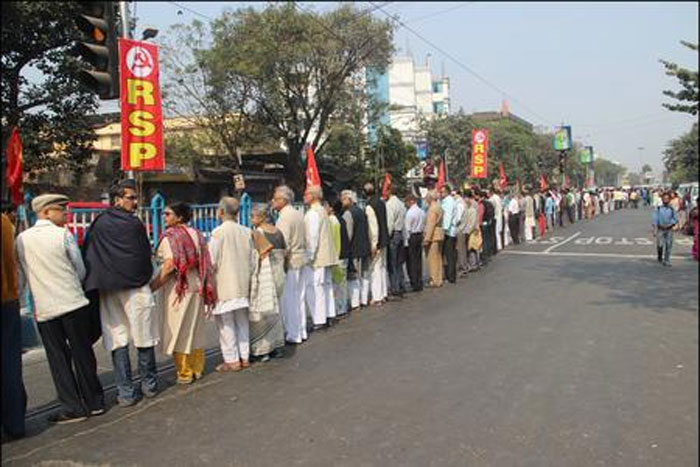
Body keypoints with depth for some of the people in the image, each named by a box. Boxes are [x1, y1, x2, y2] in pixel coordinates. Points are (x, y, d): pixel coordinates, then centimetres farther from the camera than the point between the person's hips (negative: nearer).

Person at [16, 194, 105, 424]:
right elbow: (81, 270, 0)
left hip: (44, 310, 2)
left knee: (58, 359, 8)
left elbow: (20, 276, 8)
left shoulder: (22, 239, 3)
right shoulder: (63, 235, -6)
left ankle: (72, 407, 10)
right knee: (83, 354, 9)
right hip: (74, 303, -2)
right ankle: (94, 402, 18)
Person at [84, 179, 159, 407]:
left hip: (108, 291, 4)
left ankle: (126, 392, 8)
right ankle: (149, 385, 18)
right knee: (144, 338, 8)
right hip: (136, 287, -3)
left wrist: (100, 283, 13)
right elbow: (146, 256, -2)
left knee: (118, 341, 6)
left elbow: (88, 258, 6)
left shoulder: (98, 224, 3)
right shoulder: (134, 224, -8)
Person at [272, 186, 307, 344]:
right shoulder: (299, 214, 11)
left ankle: (293, 335, 7)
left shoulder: (284, 217, -16)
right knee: (299, 298, 15)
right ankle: (301, 332, 23)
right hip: (301, 259, 9)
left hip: (290, 262, -9)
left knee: (289, 300, 0)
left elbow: (284, 244, -21)